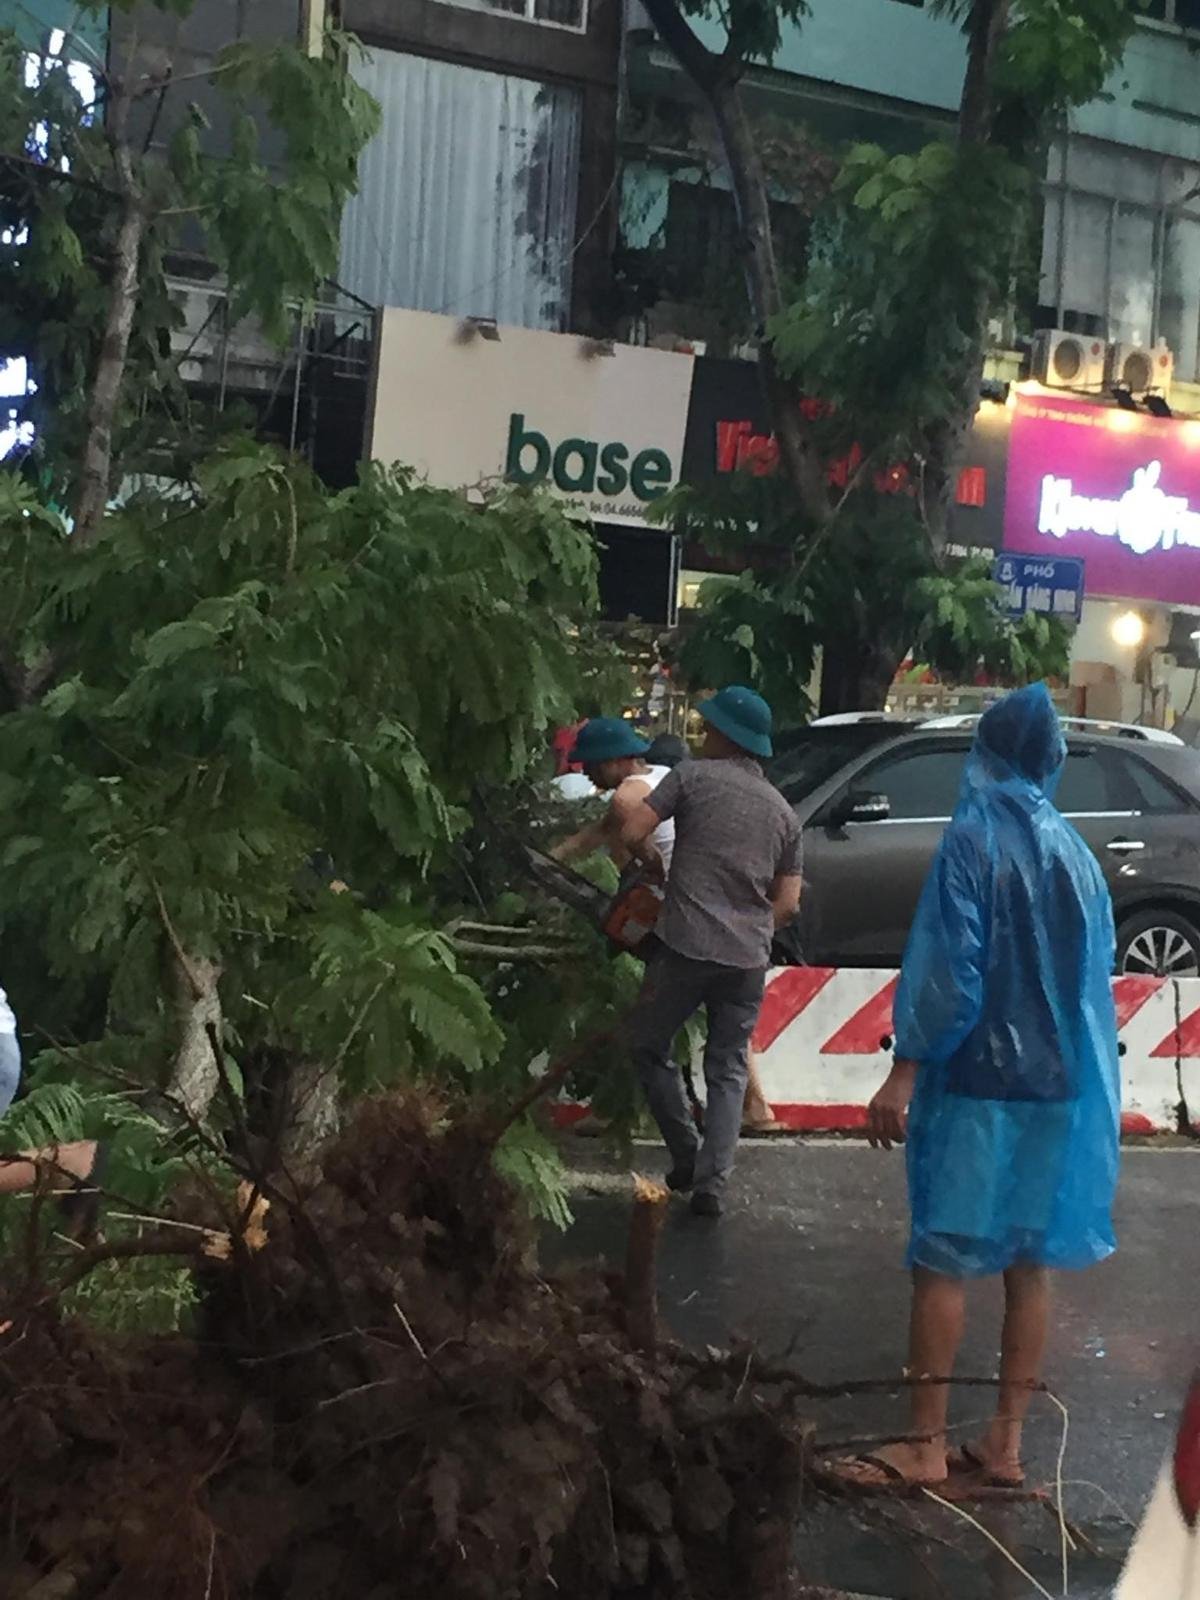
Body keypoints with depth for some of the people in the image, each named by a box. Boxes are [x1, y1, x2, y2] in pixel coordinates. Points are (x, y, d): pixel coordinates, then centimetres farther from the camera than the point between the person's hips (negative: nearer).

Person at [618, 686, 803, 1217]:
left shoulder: (693, 775, 0)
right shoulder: (783, 811, 13)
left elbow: (632, 834, -7)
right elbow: (787, 903, 10)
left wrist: (656, 866, 12)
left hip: (686, 945, -4)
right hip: (748, 959, 4)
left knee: (647, 1045, 16)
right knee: (728, 1071, 13)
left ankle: (687, 1156, 14)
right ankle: (711, 1182, 5)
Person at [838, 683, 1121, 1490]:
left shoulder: (975, 839, -10)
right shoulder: (1077, 852, 9)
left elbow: (949, 968, -17)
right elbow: (1094, 976, 11)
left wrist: (905, 1073, -15)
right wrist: (1077, 1077, 19)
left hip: (978, 1081, -6)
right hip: (1059, 1084, 6)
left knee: (943, 1260, 0)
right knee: (1030, 1261, 10)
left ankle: (927, 1445, 5)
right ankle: (1006, 1442, 17)